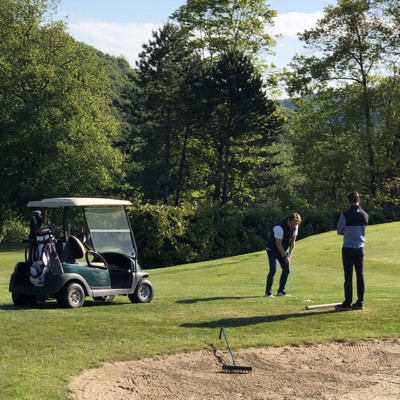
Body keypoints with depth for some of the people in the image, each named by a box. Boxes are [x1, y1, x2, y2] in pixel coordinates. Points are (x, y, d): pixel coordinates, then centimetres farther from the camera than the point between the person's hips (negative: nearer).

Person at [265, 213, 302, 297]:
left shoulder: (295, 226, -9)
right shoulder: (279, 227, -31)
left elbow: (293, 241, 0)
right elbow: (278, 244, -25)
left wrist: (289, 255, -6)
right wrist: (285, 256, -21)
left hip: (283, 250, 7)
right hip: (272, 249, -7)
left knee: (286, 269, 0)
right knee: (273, 270, -17)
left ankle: (281, 291, 9)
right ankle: (268, 292, -11)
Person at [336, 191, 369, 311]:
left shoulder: (345, 215, -14)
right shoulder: (365, 215, 2)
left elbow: (339, 231, -1)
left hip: (348, 248, -5)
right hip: (360, 248, 5)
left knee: (348, 276, -2)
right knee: (360, 275, 7)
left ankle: (347, 303, 0)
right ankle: (360, 302, 8)